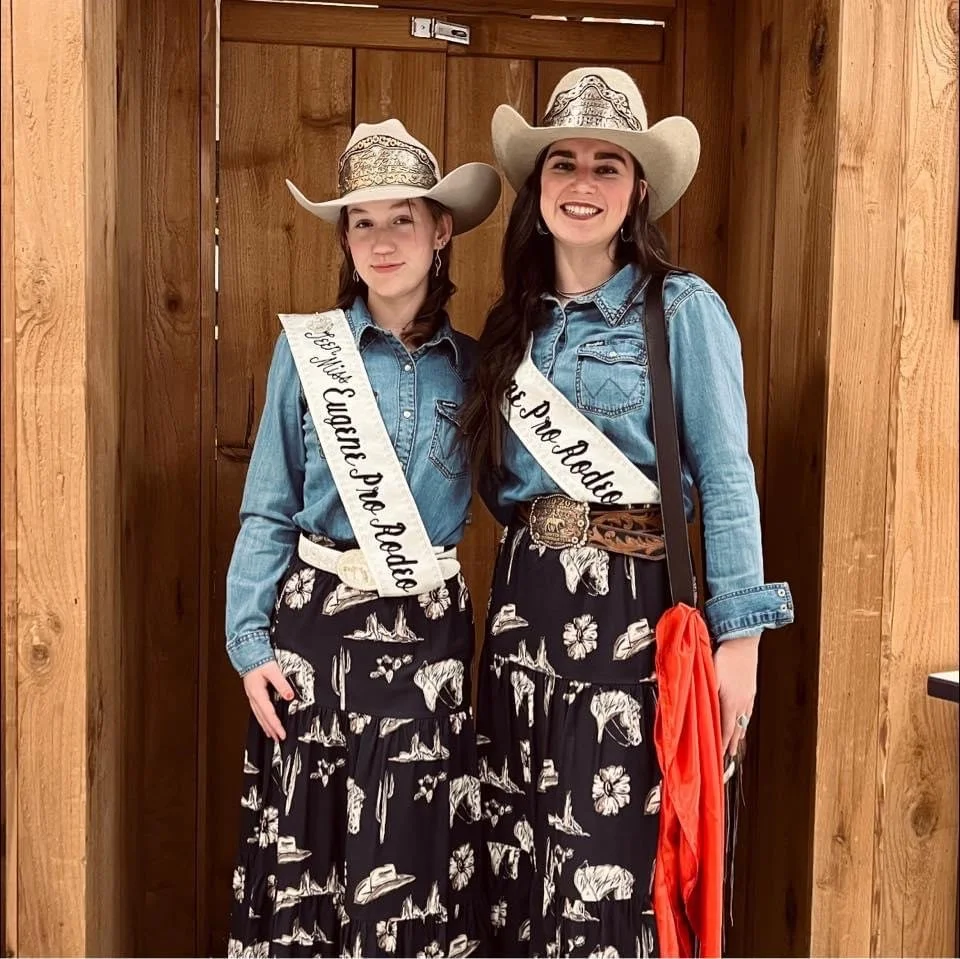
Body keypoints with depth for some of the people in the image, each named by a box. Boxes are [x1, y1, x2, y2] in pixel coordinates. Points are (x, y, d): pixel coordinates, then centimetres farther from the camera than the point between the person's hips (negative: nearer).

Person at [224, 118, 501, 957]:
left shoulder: (473, 365, 4)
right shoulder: (306, 348, -1)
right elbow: (268, 509, 0)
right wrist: (249, 642, -5)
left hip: (431, 628, 1)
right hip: (319, 617, -1)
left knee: (416, 852, 6)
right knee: (304, 848, 7)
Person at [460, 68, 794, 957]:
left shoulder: (683, 309, -4)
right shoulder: (514, 323, 12)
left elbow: (726, 479, -8)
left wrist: (739, 636, -12)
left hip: (628, 605, -5)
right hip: (522, 601, 6)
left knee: (608, 861, 0)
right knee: (517, 860, 13)